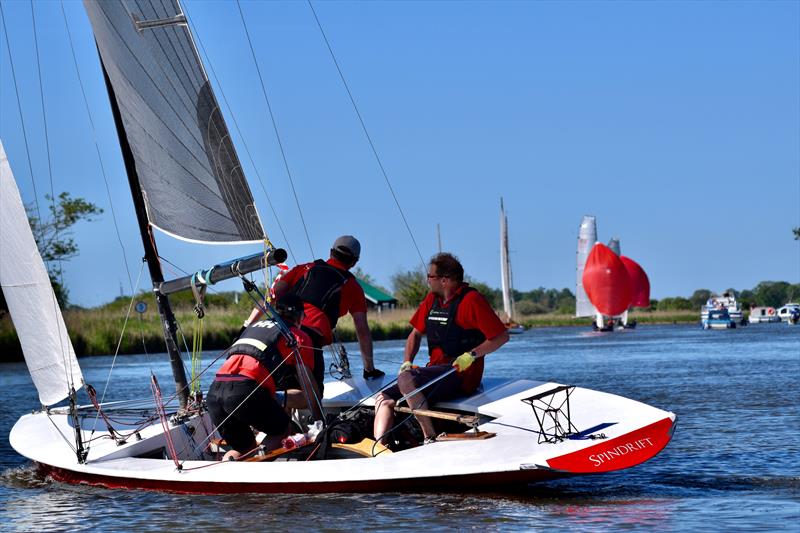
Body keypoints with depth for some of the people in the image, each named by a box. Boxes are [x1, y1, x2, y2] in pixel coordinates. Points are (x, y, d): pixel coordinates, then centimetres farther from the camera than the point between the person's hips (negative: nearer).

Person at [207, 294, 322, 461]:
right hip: (245, 389, -6)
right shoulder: (298, 336, 14)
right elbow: (307, 383, 9)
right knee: (282, 430, 17)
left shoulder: (254, 326, 33)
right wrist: (319, 419, 17)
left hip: (214, 392, 6)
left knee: (245, 447, 22)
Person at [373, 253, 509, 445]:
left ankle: (430, 438, -30)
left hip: (461, 374, -8)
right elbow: (416, 334, 25)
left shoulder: (471, 300, -8)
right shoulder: (431, 299, 16)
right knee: (384, 398, -7)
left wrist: (471, 355, -20)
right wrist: (407, 363, 8)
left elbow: (502, 336, -11)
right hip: (436, 370, 8)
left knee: (405, 379, -31)